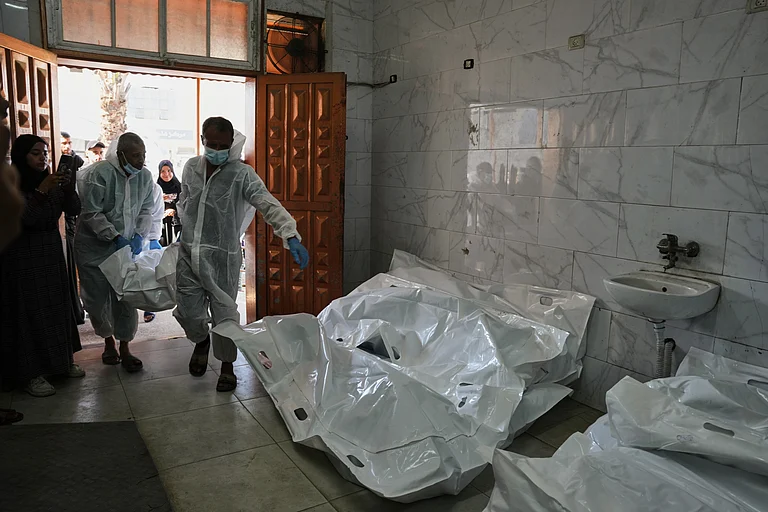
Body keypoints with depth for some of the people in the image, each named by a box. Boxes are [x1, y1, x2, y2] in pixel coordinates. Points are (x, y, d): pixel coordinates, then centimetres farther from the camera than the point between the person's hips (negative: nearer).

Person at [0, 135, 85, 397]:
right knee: (29, 311, -1)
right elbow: (23, 218, -18)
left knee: (57, 306, 9)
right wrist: (41, 190, -25)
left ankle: (62, 360, 21)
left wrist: (69, 187, -19)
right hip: (22, 258, -5)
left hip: (51, 255, 5)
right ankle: (31, 373, 7)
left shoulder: (52, 182, 6)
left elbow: (74, 210, -2)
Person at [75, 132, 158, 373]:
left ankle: (124, 348, 13)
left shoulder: (145, 176, -1)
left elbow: (146, 211, 5)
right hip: (95, 247, -3)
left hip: (127, 246, 3)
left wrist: (139, 236, -11)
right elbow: (92, 214, -15)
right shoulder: (99, 173, -16)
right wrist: (115, 237, -21)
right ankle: (108, 340, 30)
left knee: (126, 298, 1)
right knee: (97, 297, 6)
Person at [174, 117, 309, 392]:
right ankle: (202, 341, 43)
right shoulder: (191, 167, 5)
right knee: (188, 310, 10)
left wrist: (291, 236, -36)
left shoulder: (241, 174, -11)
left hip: (222, 256, -4)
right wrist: (191, 230, 13)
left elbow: (269, 205, -22)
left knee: (225, 313, 3)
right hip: (188, 253, 4)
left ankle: (227, 366, 25)